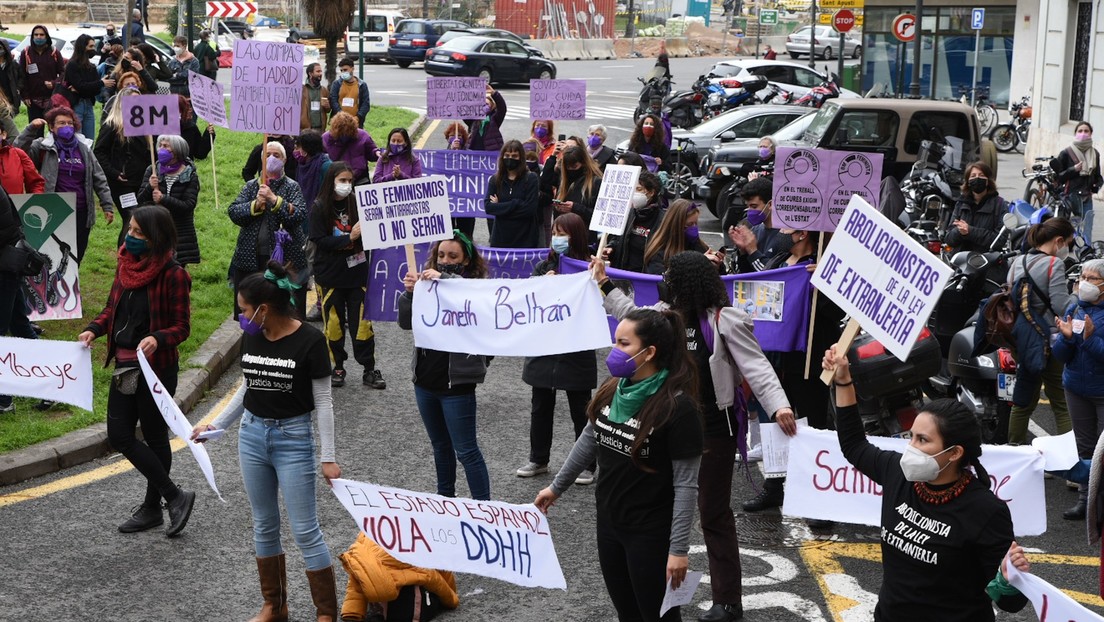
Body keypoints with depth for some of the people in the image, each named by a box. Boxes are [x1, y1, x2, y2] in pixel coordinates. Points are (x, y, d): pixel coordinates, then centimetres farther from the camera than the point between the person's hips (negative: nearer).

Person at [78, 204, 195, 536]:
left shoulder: (173, 274, -16)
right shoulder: (125, 263, 4)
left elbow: (181, 327, -13)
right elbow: (112, 308, 14)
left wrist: (157, 339, -31)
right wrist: (93, 329, -4)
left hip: (157, 367, -8)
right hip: (124, 365, 8)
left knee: (154, 435, 3)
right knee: (119, 435, 8)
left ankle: (152, 506, 21)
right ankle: (175, 496, 18)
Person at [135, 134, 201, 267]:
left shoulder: (190, 175, -3)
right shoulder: (152, 171, 4)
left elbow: (189, 205, -14)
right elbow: (140, 200, 0)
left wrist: (164, 199, -25)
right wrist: (149, 187, -20)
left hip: (179, 234, -2)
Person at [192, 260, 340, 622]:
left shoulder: (309, 341, -15)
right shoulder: (251, 338, 1)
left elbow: (322, 401, -12)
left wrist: (328, 458, -12)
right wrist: (215, 426, 16)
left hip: (293, 439, -6)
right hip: (252, 435, 6)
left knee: (305, 530, -4)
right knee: (264, 525, 13)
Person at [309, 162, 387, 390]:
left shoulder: (356, 203, 1)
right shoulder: (319, 208, -6)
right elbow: (319, 240, -13)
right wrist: (349, 238, -21)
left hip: (356, 272, 2)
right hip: (330, 275, -2)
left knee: (361, 321, 3)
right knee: (333, 322, 7)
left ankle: (369, 369, 9)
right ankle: (337, 367, 20)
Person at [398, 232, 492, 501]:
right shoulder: (427, 282, 5)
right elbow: (406, 322, 0)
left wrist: (445, 279, -36)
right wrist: (410, 293, -18)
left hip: (456, 382, -6)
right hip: (425, 380, 6)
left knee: (466, 450, -4)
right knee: (440, 446, 20)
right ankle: (445, 498, 34)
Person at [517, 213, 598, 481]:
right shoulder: (544, 267, 6)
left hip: (575, 352, -5)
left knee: (581, 412, 7)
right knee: (541, 408, 15)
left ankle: (587, 465, 19)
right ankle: (538, 459, 30)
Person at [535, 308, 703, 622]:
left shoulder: (677, 405, -22)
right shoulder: (612, 389, -2)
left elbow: (685, 484, -20)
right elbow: (589, 440, 15)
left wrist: (679, 548, -20)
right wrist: (557, 487, 22)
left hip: (651, 532, -7)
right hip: (609, 521, 7)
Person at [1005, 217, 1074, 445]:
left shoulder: (1016, 263, 8)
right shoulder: (1054, 265, -14)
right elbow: (1061, 306, -20)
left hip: (1021, 340, 7)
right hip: (1047, 341, -7)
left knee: (1024, 401, 17)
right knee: (1062, 404, -2)